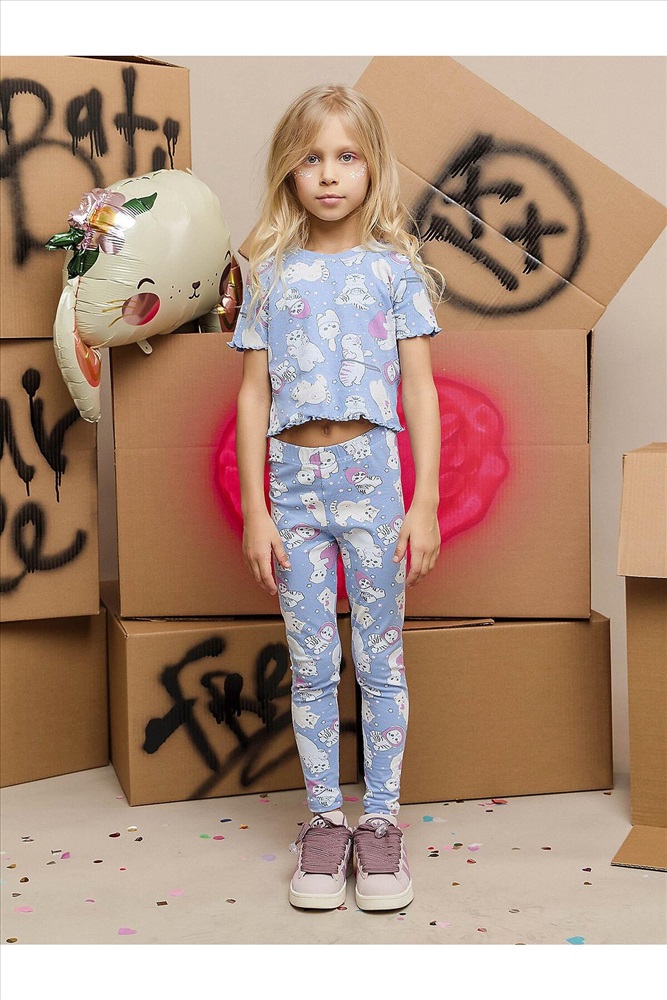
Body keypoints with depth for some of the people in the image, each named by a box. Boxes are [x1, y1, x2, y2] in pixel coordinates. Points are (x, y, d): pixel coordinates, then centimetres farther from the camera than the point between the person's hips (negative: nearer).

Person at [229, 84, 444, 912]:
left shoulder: (395, 267, 2)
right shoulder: (271, 274, 6)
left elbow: (420, 388, 0)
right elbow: (254, 393, 5)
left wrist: (425, 503, -6)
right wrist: (254, 510, 0)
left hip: (371, 476, -1)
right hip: (294, 479, 2)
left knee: (379, 659, 6)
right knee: (310, 666, 8)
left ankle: (381, 819, 18)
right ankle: (325, 818, 20)